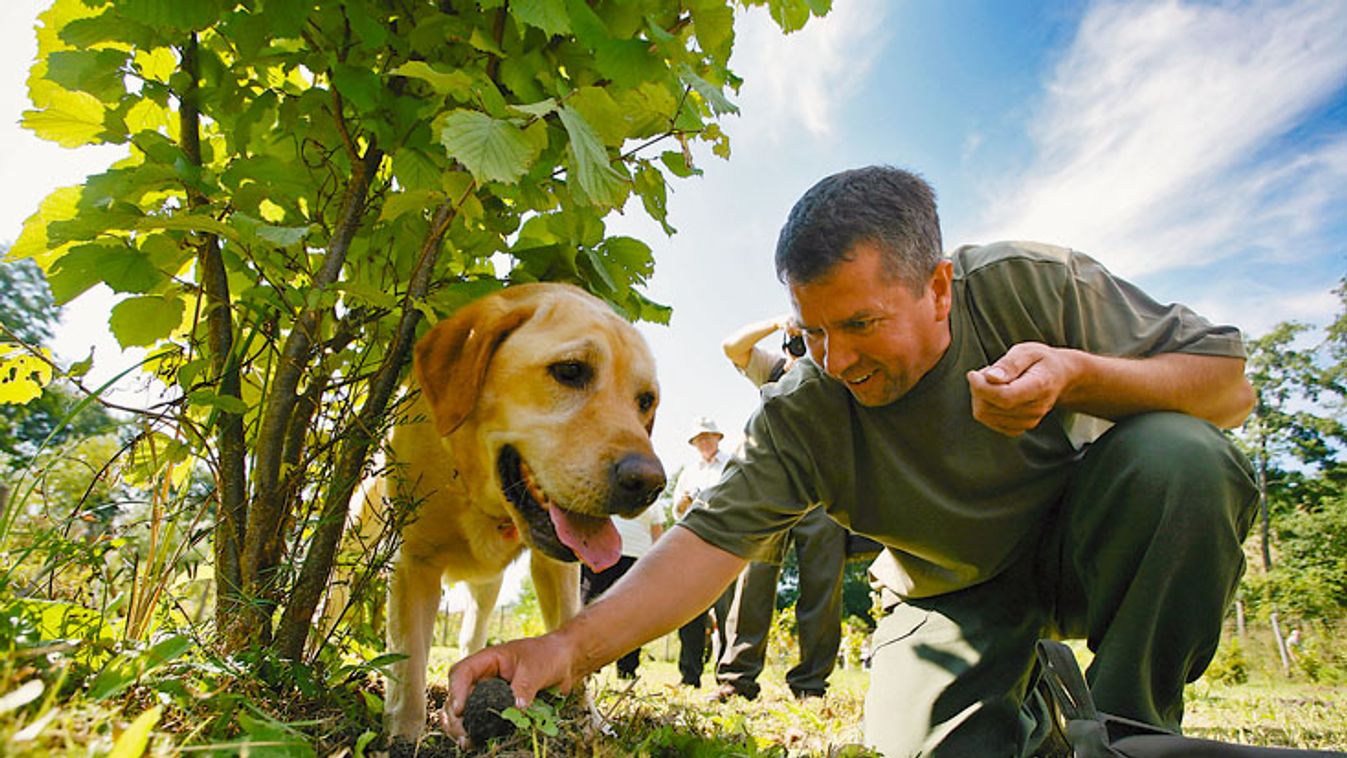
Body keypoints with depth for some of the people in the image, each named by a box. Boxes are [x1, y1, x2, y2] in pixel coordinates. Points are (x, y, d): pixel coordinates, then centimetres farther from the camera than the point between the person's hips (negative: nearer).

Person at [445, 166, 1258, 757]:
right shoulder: (801, 414, -21)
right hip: (954, 599, 0)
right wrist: (572, 647, -40)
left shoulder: (1031, 285, -21)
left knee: (1179, 455, -31)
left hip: (1080, 546, 1)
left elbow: (1230, 383, -16)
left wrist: (1078, 374, -37)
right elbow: (714, 538, -26)